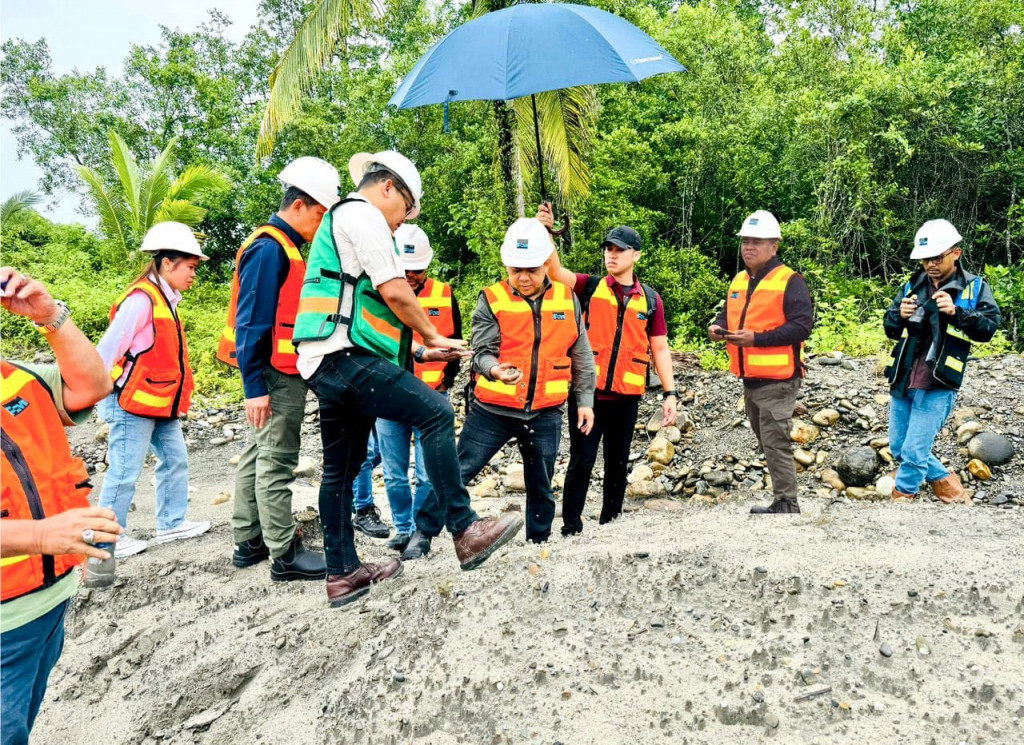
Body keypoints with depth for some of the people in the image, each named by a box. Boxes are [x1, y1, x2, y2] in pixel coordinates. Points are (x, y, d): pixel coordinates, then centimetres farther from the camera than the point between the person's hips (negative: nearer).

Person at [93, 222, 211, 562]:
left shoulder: (164, 300, 12)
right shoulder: (141, 299, -17)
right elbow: (107, 348, -19)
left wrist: (177, 397, 15)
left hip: (160, 404, 10)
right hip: (132, 404, -10)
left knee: (176, 460, 14)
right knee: (125, 472, -1)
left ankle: (172, 523, 26)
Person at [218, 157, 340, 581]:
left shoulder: (282, 248, 16)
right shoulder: (270, 249, -14)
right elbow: (250, 323, -19)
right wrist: (255, 387, -22)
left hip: (280, 375, 10)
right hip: (275, 377, -10)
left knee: (258, 456, 14)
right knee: (276, 461, -5)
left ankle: (248, 543, 24)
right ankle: (285, 555, 2)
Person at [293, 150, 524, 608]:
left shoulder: (339, 219, 29)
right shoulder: (363, 214, -3)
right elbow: (394, 291, -12)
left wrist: (417, 351, 22)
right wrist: (434, 336, 3)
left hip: (325, 363, 11)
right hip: (344, 356, -11)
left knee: (340, 470, 13)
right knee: (435, 412, -15)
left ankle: (342, 574, 21)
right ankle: (465, 532, -15)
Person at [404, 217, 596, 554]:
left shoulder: (567, 299, 3)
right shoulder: (491, 300, -6)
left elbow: (581, 355, 10)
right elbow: (482, 351, -12)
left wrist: (585, 400, 8)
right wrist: (494, 369, -34)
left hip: (545, 414, 3)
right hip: (493, 410, -2)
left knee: (541, 487, 14)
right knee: (457, 473, -3)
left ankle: (539, 544, 32)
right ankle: (422, 534, 10)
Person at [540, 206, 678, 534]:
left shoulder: (650, 298, 7)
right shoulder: (590, 287, 2)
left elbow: (660, 348, 8)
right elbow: (555, 270, -14)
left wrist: (670, 393, 2)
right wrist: (545, 231, -30)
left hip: (627, 395, 2)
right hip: (588, 391, -2)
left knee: (617, 463, 12)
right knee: (582, 461, 0)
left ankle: (610, 523, 25)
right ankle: (571, 527, 9)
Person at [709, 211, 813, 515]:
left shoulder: (789, 281, -10)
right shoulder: (738, 281, 14)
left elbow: (801, 326, -18)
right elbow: (728, 314, 23)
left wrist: (757, 338, -25)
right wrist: (718, 327, -1)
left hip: (777, 379, -8)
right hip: (750, 378, 8)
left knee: (775, 442, -7)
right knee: (766, 441, 15)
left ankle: (786, 505, 3)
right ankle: (781, 502, 27)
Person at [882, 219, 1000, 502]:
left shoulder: (975, 287, -2)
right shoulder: (913, 285, 9)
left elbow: (989, 327, -12)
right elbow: (890, 329, 10)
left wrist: (956, 312, -28)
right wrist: (899, 315, -12)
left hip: (937, 386, -5)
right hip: (903, 381, 5)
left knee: (914, 452, -4)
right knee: (899, 449, 14)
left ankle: (902, 496, 17)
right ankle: (945, 482, 35)